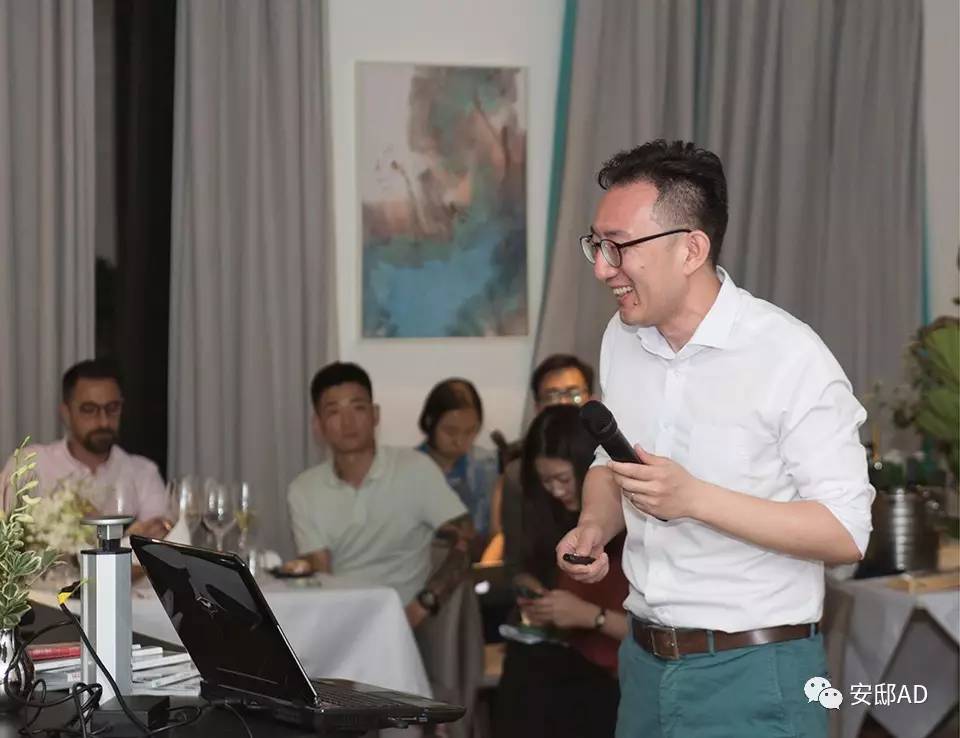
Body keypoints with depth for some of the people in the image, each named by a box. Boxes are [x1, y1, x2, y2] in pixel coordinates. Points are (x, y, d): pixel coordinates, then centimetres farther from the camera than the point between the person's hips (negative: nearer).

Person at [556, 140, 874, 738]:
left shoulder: (790, 356, -17)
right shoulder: (621, 340, 3)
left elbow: (847, 533, -17)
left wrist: (695, 499, -25)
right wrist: (594, 526, -2)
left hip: (754, 677, -6)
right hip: (645, 664, 6)